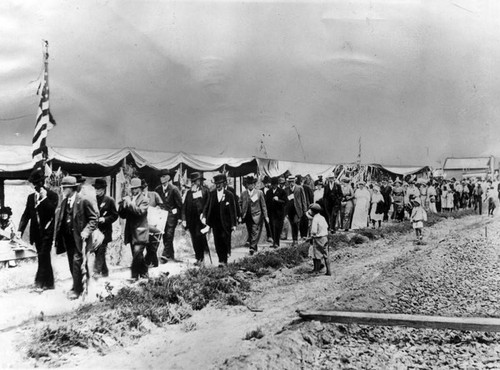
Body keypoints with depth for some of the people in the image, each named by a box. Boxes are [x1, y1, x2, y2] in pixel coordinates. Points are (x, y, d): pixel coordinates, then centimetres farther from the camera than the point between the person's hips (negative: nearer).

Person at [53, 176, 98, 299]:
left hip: (79, 238, -7)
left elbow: (94, 218, -9)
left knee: (77, 261, -9)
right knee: (72, 263, 12)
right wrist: (56, 238, 8)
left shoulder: (83, 201, -11)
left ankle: (77, 289, 0)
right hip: (68, 238, 7)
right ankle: (79, 286, 26)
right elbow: (59, 219, 15)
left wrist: (86, 231, -20)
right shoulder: (64, 202, 9)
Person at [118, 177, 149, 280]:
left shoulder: (144, 200, -2)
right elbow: (122, 215, 7)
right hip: (131, 232, 6)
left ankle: (134, 276, -10)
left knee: (136, 254, -16)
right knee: (138, 256, 13)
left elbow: (140, 211, -21)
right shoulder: (128, 199, 12)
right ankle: (144, 273, 27)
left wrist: (129, 203, -23)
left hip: (140, 233, -6)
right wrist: (123, 205, -10)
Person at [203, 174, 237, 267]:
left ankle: (224, 261, 8)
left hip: (226, 223, -3)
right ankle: (222, 260, 11)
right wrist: (204, 216, -10)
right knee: (217, 242, 3)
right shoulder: (212, 193, 6)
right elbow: (207, 206, 7)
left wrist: (234, 224, -5)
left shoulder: (229, 195, -3)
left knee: (225, 242, -2)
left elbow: (233, 210, -2)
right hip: (215, 222, 3)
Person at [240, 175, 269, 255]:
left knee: (255, 232, -9)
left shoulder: (259, 193, 0)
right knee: (249, 231, 8)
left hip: (256, 216, -3)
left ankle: (252, 247, -7)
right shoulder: (243, 193, 7)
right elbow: (241, 205, 10)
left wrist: (266, 216, -2)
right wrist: (241, 216, 5)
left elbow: (263, 205, 2)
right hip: (247, 216, 3)